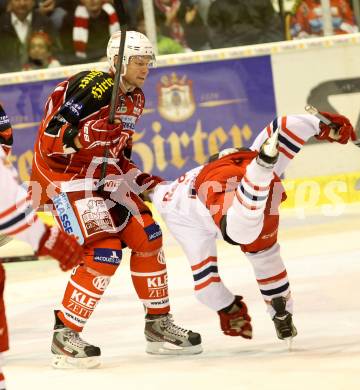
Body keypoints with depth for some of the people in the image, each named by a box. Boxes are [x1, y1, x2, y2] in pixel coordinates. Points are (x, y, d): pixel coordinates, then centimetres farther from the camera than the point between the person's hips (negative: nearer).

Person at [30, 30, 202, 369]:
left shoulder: (134, 99, 10)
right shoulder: (92, 89, -20)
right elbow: (50, 140, -24)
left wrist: (143, 181, 11)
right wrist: (86, 136, -39)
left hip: (102, 175, 9)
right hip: (64, 176, -9)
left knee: (147, 237, 5)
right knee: (104, 252, -18)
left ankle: (158, 324, 18)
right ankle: (64, 336, -9)